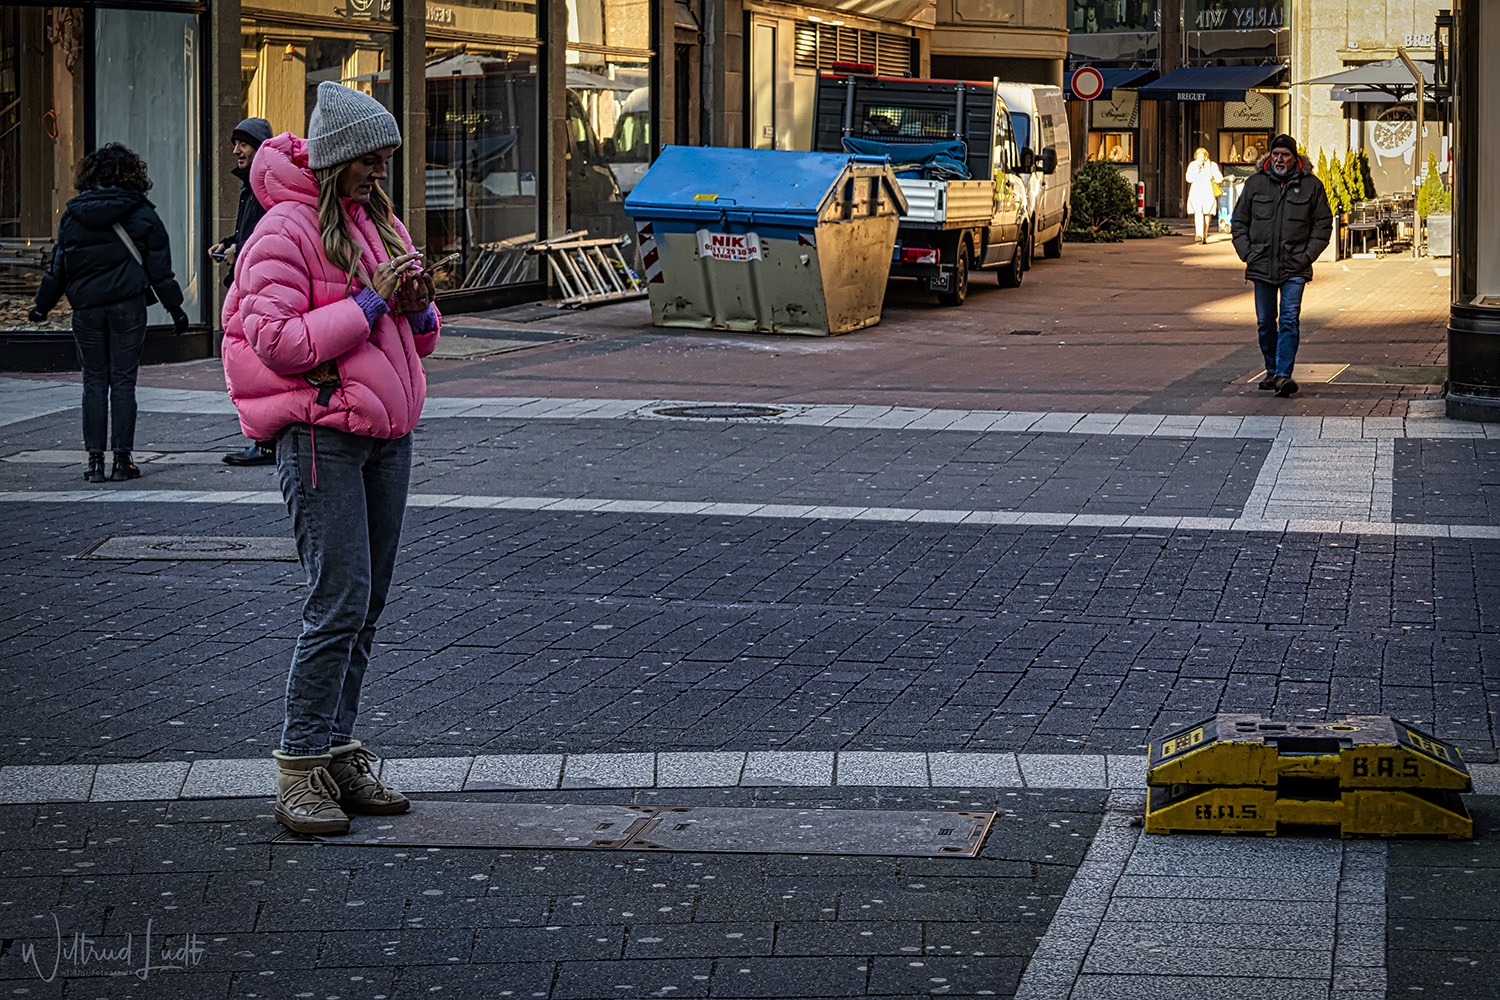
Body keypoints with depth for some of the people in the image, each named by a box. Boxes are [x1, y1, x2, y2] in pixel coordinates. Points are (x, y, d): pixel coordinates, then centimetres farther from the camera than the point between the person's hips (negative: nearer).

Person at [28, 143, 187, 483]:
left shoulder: (73, 215, 3)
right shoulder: (141, 214, -1)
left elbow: (59, 266, 8)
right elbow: (159, 267, 0)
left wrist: (42, 305, 18)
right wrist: (175, 308, 6)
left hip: (86, 308, 2)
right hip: (128, 304, -1)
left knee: (94, 381, 8)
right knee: (123, 381, 2)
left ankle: (95, 458, 5)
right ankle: (122, 459, 1)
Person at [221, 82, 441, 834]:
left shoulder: (381, 223, 16)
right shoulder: (286, 229, -9)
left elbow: (416, 341, 22)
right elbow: (276, 341, -18)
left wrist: (417, 308, -2)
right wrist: (370, 302, -18)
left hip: (387, 434, 8)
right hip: (321, 434, -8)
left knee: (367, 603, 9)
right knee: (339, 601, -12)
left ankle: (337, 753, 17)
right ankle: (300, 771, -7)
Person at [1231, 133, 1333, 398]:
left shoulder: (1311, 185, 3)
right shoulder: (1255, 183, 7)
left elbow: (1323, 224, 9)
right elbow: (1239, 222, 13)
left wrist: (1308, 255, -2)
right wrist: (1247, 254, 2)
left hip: (1295, 267, -3)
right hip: (1262, 266, 3)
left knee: (1290, 321, -12)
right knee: (1265, 323, 8)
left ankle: (1283, 374, -17)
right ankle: (1271, 371, 22)